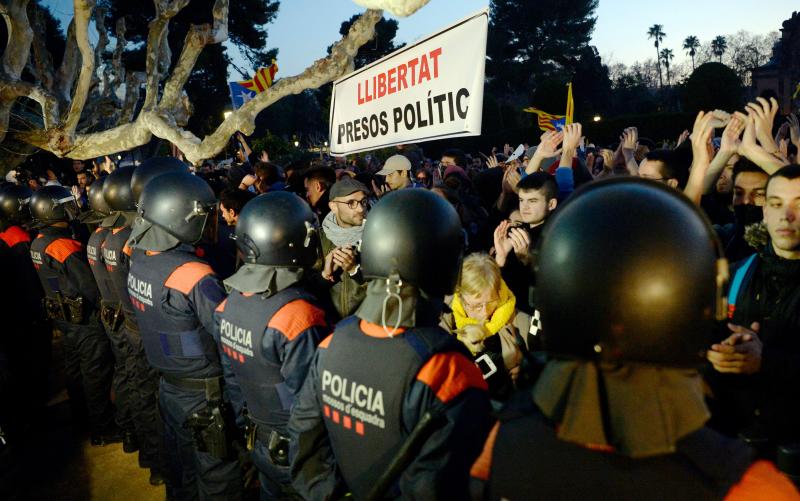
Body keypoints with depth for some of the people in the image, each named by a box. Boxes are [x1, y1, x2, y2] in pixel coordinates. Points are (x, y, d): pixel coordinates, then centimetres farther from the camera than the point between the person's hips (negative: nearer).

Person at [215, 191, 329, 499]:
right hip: (295, 449, -6)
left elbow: (231, 376, 4)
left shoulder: (229, 303, -6)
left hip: (259, 440, 7)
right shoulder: (299, 316, -30)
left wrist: (246, 426, 16)